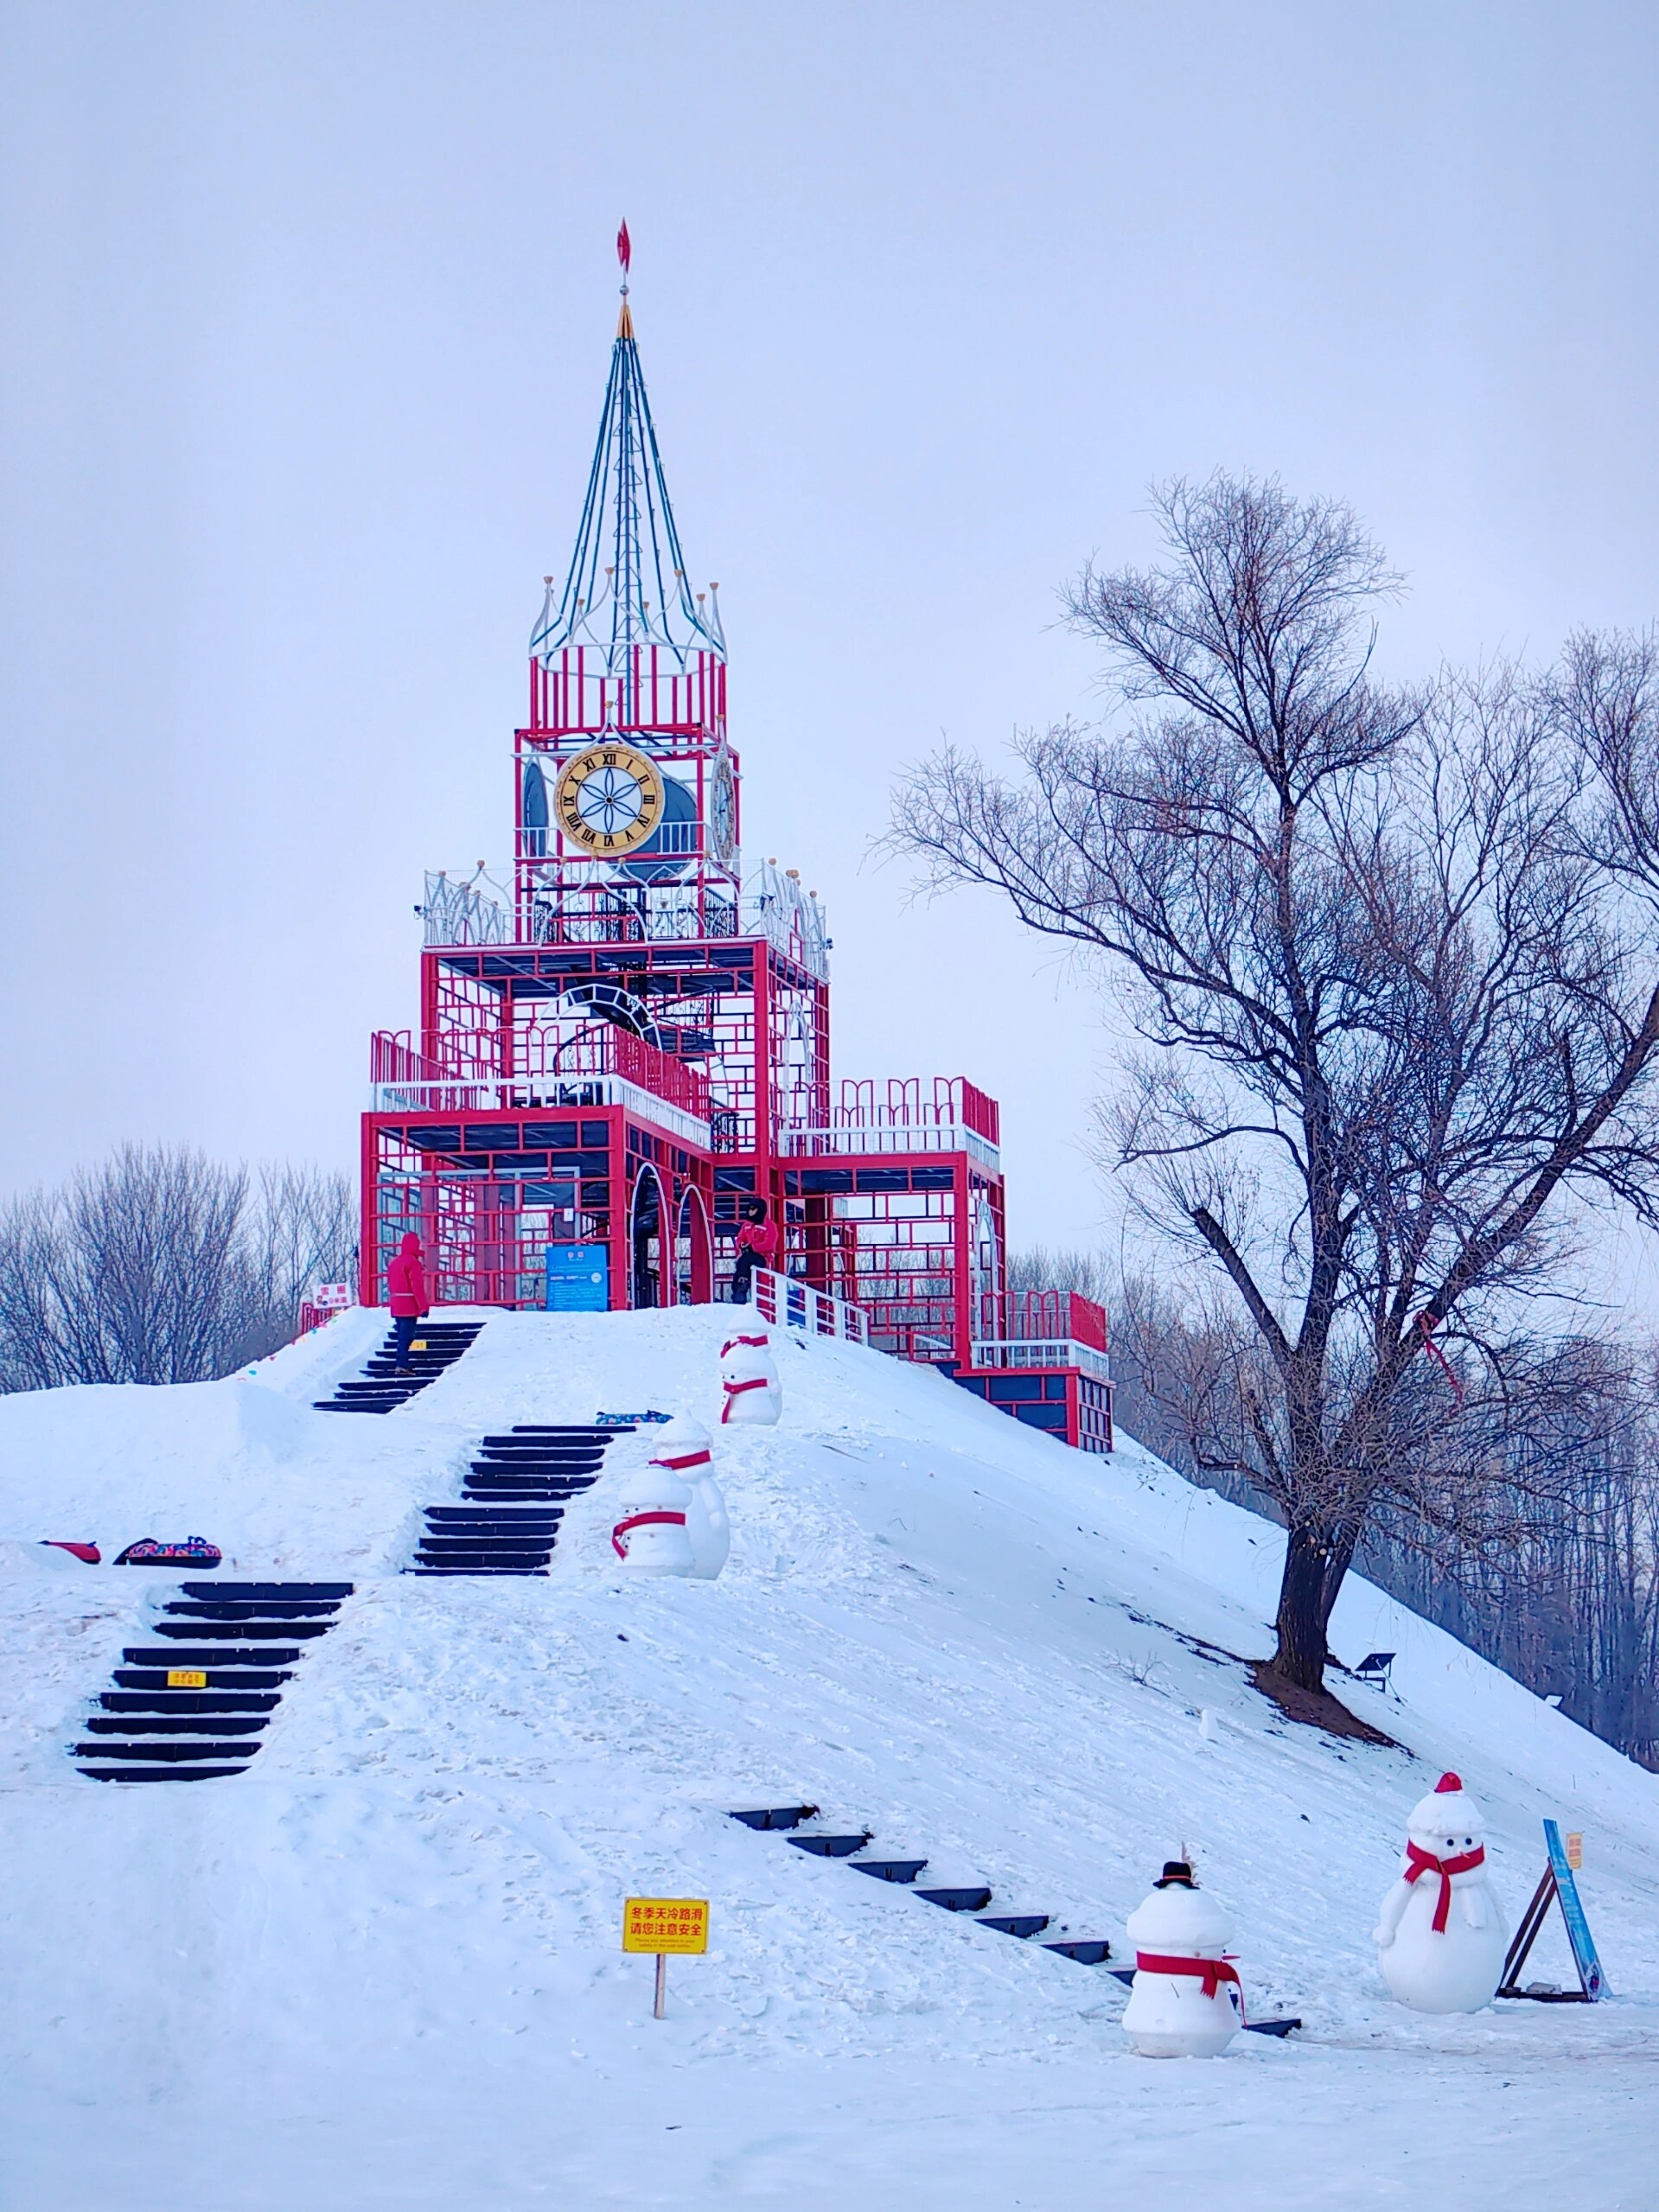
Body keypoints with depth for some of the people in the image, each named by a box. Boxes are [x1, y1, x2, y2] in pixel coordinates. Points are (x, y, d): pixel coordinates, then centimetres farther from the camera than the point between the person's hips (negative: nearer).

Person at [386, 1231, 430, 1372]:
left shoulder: (394, 1263, 14)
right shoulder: (413, 1263, -13)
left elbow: (390, 1286, 17)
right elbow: (417, 1286, -16)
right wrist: (423, 1306, -13)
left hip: (396, 1306, 8)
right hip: (409, 1306, -8)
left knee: (402, 1335, 14)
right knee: (406, 1336, -8)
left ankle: (403, 1364, 17)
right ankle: (402, 1366, -12)